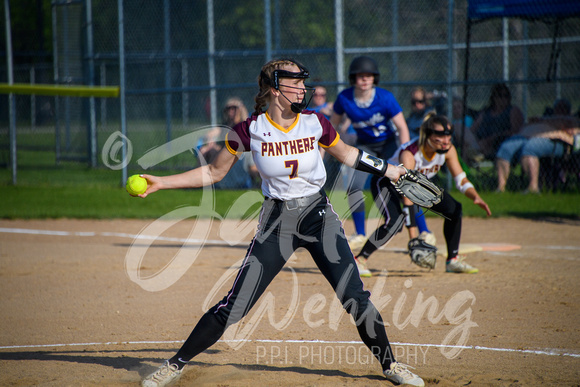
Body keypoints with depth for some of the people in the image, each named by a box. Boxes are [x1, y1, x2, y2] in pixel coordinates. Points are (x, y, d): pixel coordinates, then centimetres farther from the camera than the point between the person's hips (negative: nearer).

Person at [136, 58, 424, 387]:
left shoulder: (315, 123, -5)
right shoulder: (250, 131, -10)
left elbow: (347, 155, 15)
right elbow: (214, 172, 3)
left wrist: (393, 171, 17)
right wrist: (161, 183, -4)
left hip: (319, 217, 2)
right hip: (276, 224, -1)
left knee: (356, 298, -6)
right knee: (234, 305, -7)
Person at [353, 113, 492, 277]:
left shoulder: (447, 149, -21)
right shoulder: (409, 153, -39)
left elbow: (460, 179, -9)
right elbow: (407, 197, -42)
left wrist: (476, 197, -31)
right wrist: (413, 237, -47)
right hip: (388, 182, -7)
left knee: (453, 209, -5)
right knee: (395, 223, -32)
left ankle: (453, 260, 9)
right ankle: (359, 260, -22)